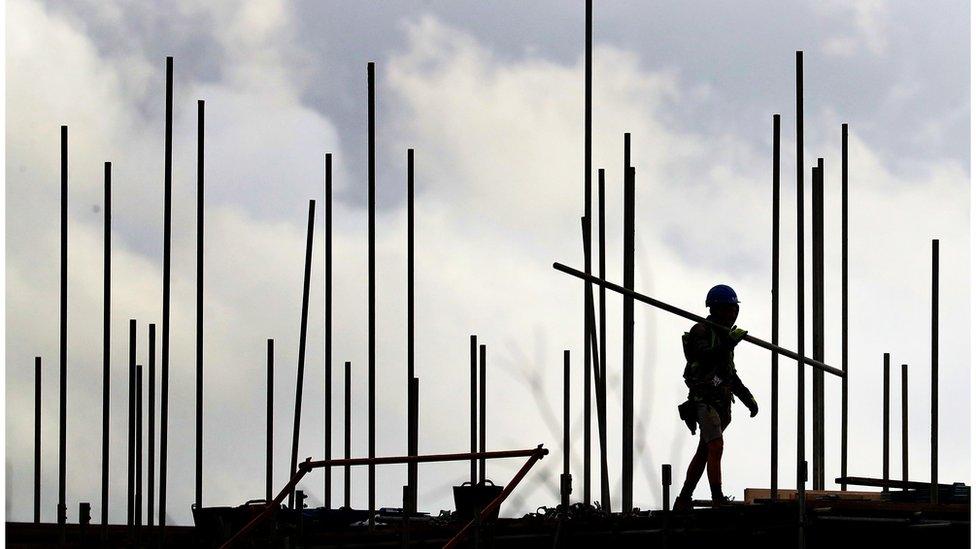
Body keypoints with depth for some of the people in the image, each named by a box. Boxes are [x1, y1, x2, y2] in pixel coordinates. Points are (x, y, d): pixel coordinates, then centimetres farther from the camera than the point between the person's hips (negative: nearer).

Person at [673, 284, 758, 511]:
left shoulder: (724, 333, 18)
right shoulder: (701, 331, -9)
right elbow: (706, 360, -26)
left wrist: (748, 398, 25)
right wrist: (729, 343, -34)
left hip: (721, 401, 9)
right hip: (704, 399, -9)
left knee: (703, 453, 11)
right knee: (715, 448, -18)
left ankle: (683, 502, 16)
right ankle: (718, 500, -23)